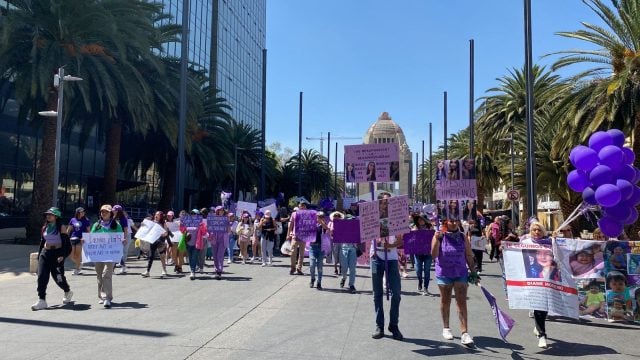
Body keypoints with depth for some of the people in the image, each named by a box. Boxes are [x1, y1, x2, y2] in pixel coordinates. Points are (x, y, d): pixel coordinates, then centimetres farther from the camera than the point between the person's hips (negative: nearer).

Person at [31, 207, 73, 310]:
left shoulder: (61, 228, -5)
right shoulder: (44, 228, 12)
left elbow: (66, 243, -8)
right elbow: (42, 242, 18)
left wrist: (62, 255, -16)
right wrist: (39, 255, 14)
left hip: (57, 254, -5)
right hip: (45, 253, 5)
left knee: (58, 277, -4)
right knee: (41, 277, -6)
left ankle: (67, 292, 26)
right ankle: (41, 301, -4)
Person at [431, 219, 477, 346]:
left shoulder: (463, 238, 0)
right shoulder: (439, 236, -7)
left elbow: (469, 256, 7)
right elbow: (434, 255, -16)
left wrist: (473, 272, 4)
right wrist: (437, 240, -28)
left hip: (461, 274, 1)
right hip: (444, 273, -1)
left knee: (462, 302, -5)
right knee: (445, 301, 12)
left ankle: (464, 333, -5)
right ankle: (446, 328, 29)